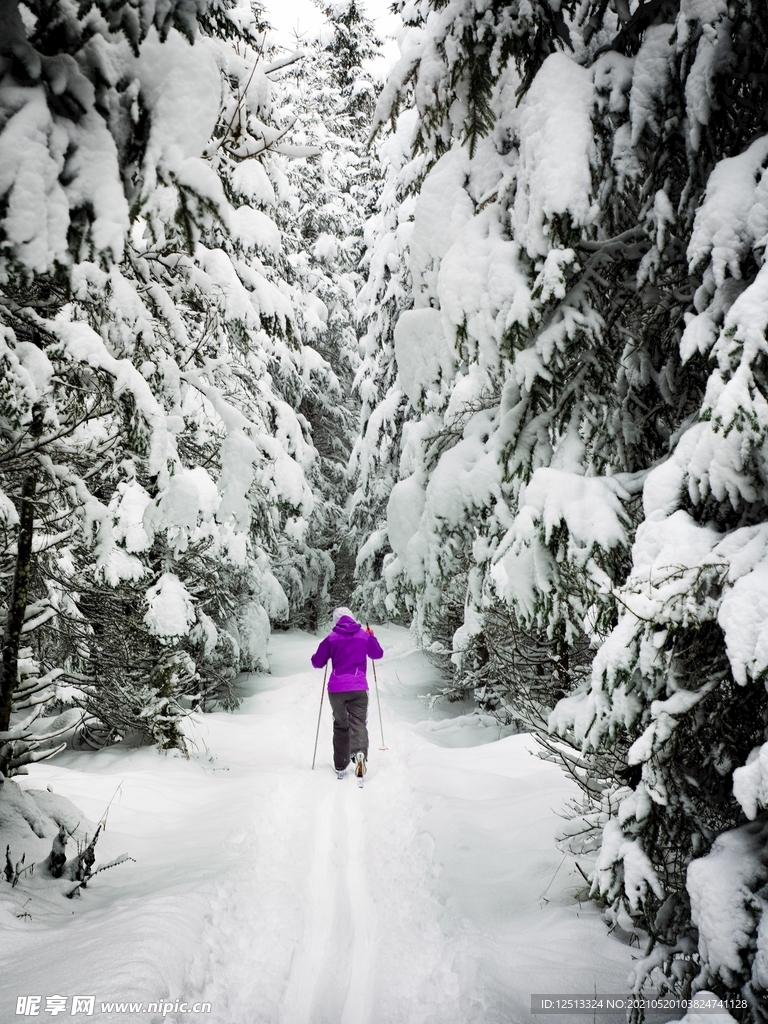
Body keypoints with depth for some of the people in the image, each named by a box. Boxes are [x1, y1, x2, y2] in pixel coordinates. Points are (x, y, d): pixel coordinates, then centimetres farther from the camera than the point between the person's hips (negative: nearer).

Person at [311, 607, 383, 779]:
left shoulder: (331, 638, 2)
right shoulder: (364, 635, 6)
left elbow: (317, 662, 5)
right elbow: (378, 654, 20)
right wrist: (372, 637, 34)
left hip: (336, 689, 1)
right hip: (358, 688, -1)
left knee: (340, 726, 16)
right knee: (358, 722, -6)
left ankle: (340, 766, 18)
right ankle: (359, 752, -36)